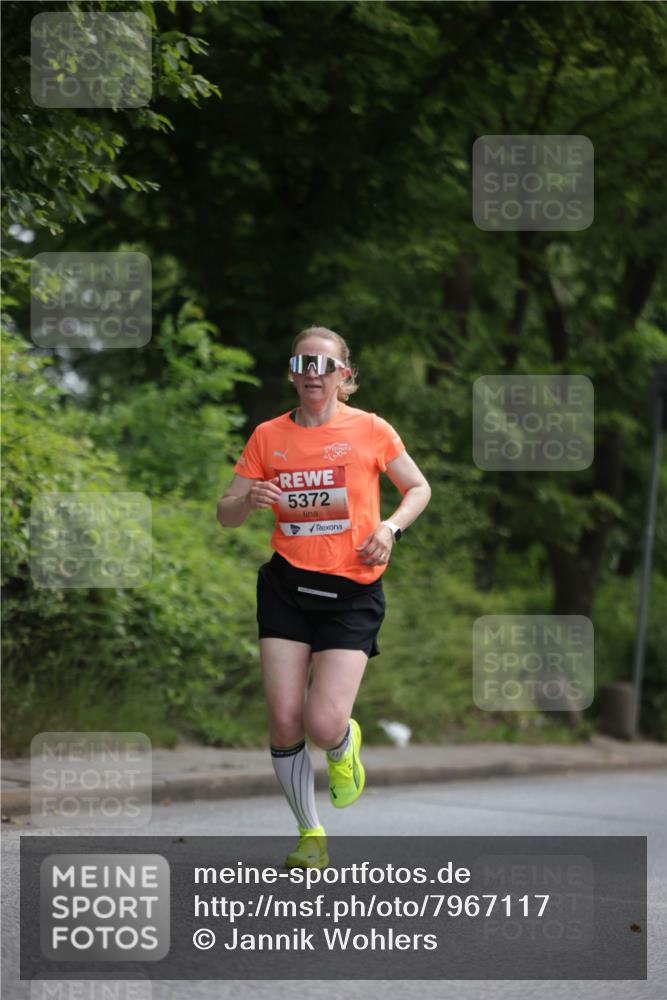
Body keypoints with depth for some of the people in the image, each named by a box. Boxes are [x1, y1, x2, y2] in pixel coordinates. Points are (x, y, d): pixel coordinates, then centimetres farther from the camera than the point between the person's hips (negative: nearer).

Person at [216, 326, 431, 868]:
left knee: (324, 724, -15)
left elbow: (419, 488, 12)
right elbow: (226, 514, 9)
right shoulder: (268, 436, 4)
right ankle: (311, 835, 17)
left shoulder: (371, 430, -1)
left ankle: (345, 747, 26)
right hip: (287, 585, 2)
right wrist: (248, 500, -14)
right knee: (284, 721, -5)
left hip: (353, 590, -2)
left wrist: (390, 527, -7)